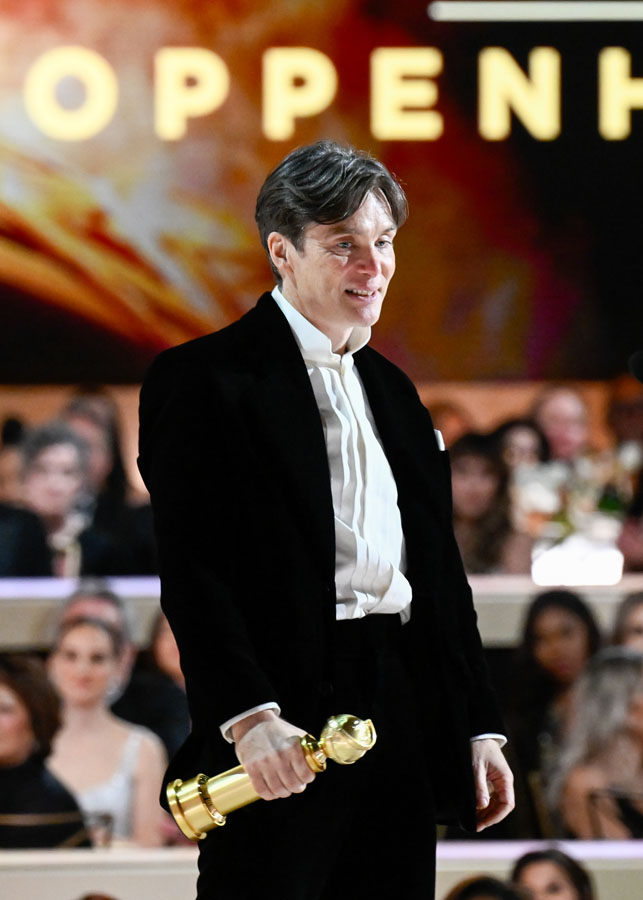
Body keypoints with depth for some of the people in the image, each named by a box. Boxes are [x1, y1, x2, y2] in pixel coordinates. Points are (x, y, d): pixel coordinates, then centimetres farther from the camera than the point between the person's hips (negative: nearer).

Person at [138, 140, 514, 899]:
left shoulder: (390, 390, 20)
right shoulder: (202, 380, -3)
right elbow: (192, 572, -12)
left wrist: (479, 728, 15)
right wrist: (247, 718, -23)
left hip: (405, 718, 7)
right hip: (280, 733, -7)